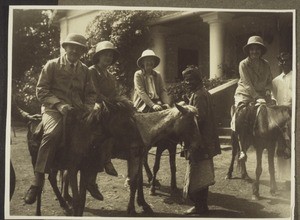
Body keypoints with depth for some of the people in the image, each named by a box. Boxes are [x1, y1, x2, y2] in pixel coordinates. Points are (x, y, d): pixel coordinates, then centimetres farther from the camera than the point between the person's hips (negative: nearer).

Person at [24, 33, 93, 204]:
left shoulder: (85, 70, 19)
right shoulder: (52, 65, 7)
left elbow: (88, 94, 22)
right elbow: (41, 91, 0)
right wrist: (59, 104, -15)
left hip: (77, 110, 5)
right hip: (53, 108, -4)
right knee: (53, 133, -36)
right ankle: (38, 180, -31)